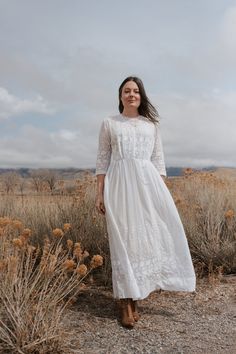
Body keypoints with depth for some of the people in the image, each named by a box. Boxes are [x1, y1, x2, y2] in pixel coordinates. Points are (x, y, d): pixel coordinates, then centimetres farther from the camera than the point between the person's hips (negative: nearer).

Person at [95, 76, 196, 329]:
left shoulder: (152, 124, 16)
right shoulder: (109, 123, 12)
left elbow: (158, 160, 13)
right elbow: (102, 160, 8)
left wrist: (163, 192, 3)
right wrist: (99, 193, -1)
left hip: (147, 182, 2)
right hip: (120, 184, -2)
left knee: (149, 236, -4)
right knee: (123, 239, -3)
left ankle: (134, 295, 12)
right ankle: (126, 302, 5)